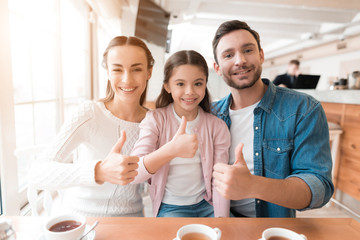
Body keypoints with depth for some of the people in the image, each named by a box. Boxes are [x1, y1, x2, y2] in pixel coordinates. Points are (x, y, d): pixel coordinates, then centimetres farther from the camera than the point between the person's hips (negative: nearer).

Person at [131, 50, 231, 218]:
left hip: (206, 205, 3)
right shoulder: (155, 119, -10)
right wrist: (172, 149, -41)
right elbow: (133, 173, -23)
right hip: (170, 208, -2)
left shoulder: (217, 127, -3)